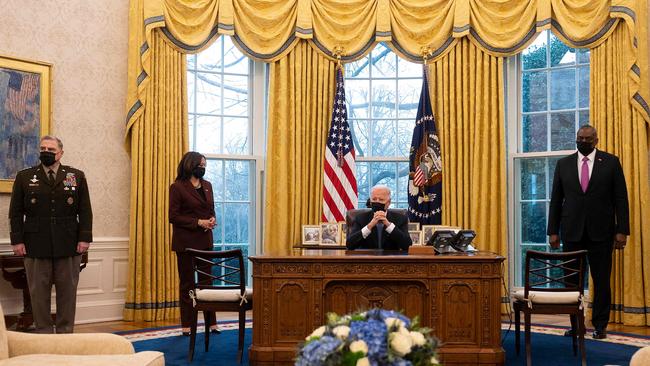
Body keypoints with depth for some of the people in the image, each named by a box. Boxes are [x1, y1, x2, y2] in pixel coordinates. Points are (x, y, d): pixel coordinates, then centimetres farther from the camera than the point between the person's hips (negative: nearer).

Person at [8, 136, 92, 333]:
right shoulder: (24, 177, 7)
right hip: (36, 246, 0)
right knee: (39, 293, 5)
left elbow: (85, 211, 4)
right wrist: (17, 240, -4)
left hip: (69, 245, 0)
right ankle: (43, 334, 15)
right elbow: (16, 212, 5)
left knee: (67, 292, 6)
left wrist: (84, 238, -4)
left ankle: (65, 333, 16)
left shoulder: (77, 176, 7)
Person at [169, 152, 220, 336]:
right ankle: (187, 325, 12)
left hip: (205, 240, 5)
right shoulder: (177, 187, -7)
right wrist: (198, 222, -18)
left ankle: (211, 322, 13)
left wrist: (212, 219, -5)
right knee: (187, 282, 3)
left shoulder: (207, 185, 11)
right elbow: (173, 216, -11)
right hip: (186, 241, -5)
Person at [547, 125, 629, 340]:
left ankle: (600, 325, 15)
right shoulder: (564, 164, 8)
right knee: (573, 280, 5)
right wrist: (553, 231, 3)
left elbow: (620, 198, 1)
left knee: (601, 280, 3)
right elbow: (556, 200, 8)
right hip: (572, 231, 2)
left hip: (601, 231, -1)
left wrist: (622, 230, -6)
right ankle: (575, 324, 15)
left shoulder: (611, 162, 3)